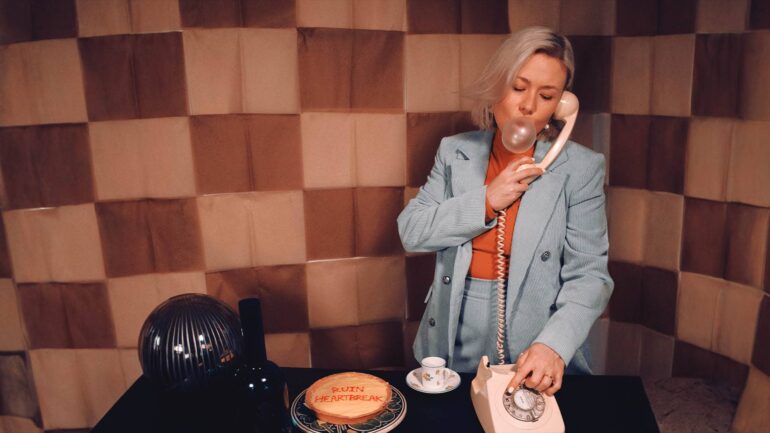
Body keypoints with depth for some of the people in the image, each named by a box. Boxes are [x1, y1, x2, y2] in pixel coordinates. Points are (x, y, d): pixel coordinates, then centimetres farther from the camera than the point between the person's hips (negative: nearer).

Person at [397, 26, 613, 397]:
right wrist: (486, 201, -17)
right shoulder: (455, 151, 0)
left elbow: (588, 274, -10)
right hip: (452, 342, 3)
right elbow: (411, 232, -6)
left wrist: (554, 344, -26)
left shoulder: (582, 168, -8)